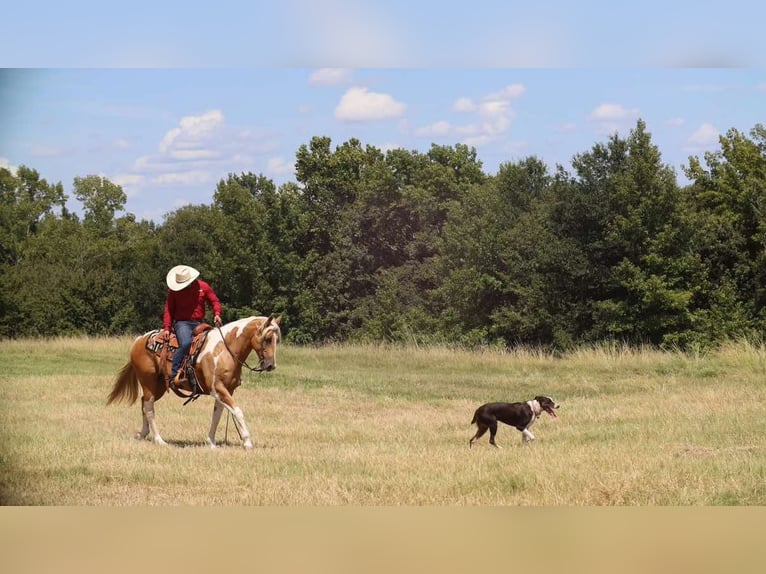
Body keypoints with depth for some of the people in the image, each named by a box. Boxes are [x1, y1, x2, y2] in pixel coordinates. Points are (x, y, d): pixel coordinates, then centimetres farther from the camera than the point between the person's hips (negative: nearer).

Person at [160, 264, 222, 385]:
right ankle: (173, 374, -31)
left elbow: (215, 301, 12)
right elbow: (168, 310, 2)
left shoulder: (203, 287, 5)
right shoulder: (173, 291, 1)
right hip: (182, 323, -4)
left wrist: (216, 314, -7)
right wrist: (166, 328, -8)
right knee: (186, 343, -32)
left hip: (198, 323, 4)